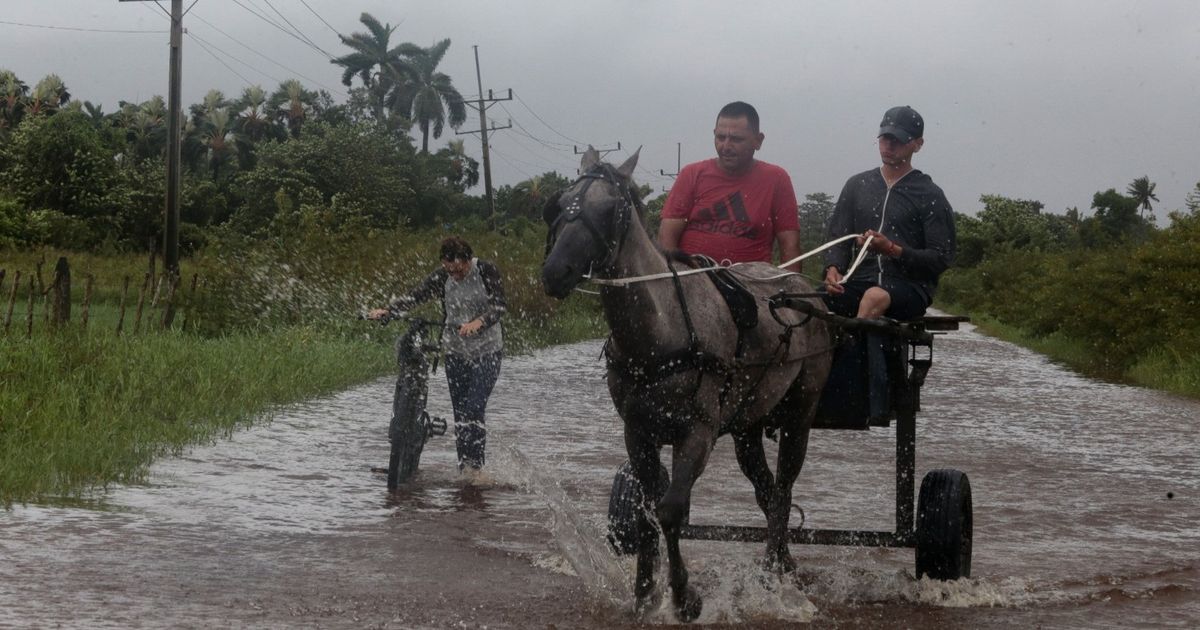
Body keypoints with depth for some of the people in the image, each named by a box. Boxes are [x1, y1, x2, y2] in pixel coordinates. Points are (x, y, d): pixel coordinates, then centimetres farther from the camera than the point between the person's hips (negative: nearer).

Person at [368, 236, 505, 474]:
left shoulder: (486, 271, -10)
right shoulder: (441, 277, -2)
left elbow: (499, 305, -19)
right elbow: (416, 295, -12)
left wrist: (479, 322, -39)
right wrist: (387, 310, -28)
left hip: (488, 350, -4)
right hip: (456, 351, 4)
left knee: (473, 408, -17)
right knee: (460, 414, 1)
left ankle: (475, 465, -13)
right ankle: (465, 470, 6)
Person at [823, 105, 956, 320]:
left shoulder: (930, 196, 5)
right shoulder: (857, 185, 18)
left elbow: (942, 258, -1)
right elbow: (838, 237, 15)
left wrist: (892, 250, -15)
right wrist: (833, 268, -8)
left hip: (909, 286, -4)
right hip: (862, 280, 4)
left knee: (875, 297, -40)